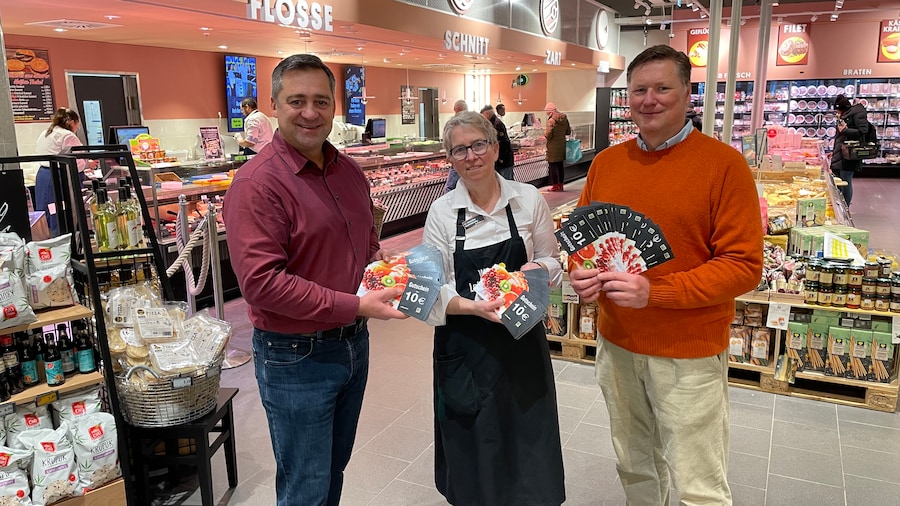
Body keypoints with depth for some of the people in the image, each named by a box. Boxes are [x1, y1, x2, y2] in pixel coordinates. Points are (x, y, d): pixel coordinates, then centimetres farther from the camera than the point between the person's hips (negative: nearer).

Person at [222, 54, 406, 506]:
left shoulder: (349, 171, 5)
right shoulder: (258, 181, -19)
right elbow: (260, 281, -27)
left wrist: (382, 264, -4)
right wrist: (356, 305, -28)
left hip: (354, 344, 7)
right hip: (296, 358, -7)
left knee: (334, 469, 25)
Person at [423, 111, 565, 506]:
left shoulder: (529, 200, -2)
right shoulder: (442, 211, -4)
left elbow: (553, 262, 8)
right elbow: (435, 288, -5)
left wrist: (538, 269, -14)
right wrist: (473, 306, -23)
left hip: (523, 340, 1)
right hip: (464, 346, 0)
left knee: (526, 436, 9)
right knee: (472, 442, 10)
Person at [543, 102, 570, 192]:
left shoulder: (551, 121, -18)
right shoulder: (564, 119, 4)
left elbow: (548, 135, -21)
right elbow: (568, 132, 12)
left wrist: (545, 131, -1)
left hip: (553, 147, -7)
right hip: (562, 145, 7)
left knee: (553, 165, 1)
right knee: (560, 165, 14)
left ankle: (555, 186, 3)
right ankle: (561, 185, 21)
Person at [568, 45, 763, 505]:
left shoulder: (724, 164, -12)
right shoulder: (606, 162, 3)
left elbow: (744, 266, -15)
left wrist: (655, 291, -25)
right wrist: (580, 273, -10)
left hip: (689, 353, -4)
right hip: (615, 343, 5)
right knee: (633, 467, 23)